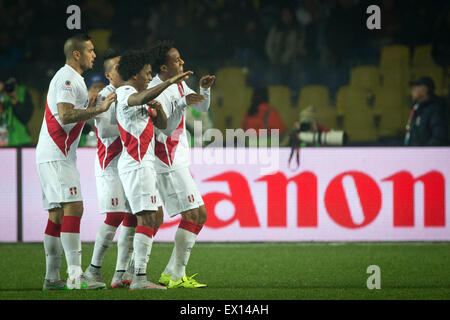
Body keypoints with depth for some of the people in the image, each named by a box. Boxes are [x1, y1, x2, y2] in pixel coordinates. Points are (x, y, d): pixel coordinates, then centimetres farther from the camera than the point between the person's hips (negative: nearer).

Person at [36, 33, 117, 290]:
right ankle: (76, 276, -22)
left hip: (54, 155, 11)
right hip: (56, 155, -11)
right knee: (73, 208, -16)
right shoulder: (67, 79, -11)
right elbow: (65, 115, -24)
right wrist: (99, 109, -23)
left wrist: (88, 108, 15)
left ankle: (52, 278, 9)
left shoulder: (73, 79, 21)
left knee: (57, 214, 8)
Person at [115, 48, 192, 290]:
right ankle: (139, 278, -21)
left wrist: (157, 108, 1)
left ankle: (137, 271, 14)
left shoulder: (140, 99, 24)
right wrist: (169, 82, -38)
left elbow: (162, 125, 22)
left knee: (155, 219, 12)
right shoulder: (125, 93, -8)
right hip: (136, 164, -11)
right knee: (147, 218, -16)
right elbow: (141, 98, -32)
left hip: (143, 164, 11)